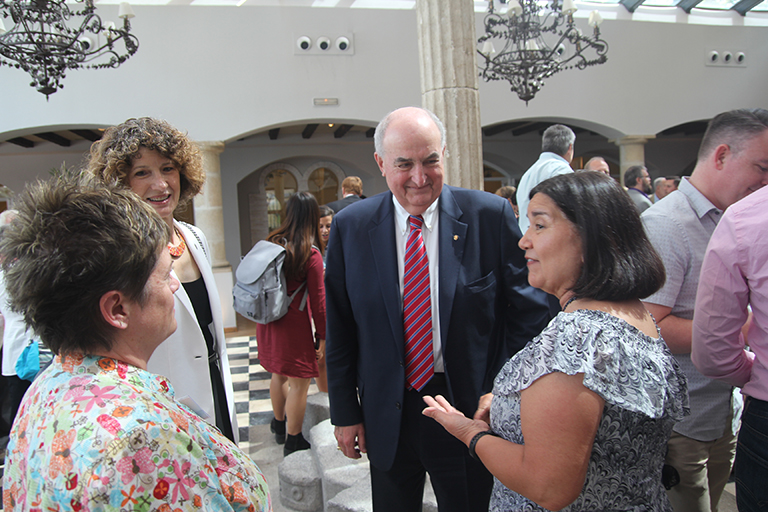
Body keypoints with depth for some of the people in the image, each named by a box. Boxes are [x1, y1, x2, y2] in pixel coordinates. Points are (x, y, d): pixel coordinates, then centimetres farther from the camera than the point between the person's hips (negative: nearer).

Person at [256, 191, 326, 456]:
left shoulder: (272, 242, 0)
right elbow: (318, 300, -12)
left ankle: (279, 424, 44)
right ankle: (293, 441, 18)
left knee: (279, 375, 25)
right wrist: (323, 335, -2)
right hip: (294, 325, -7)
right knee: (299, 383, 7)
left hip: (268, 322, 7)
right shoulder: (311, 254, -17)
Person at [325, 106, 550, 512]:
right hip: (386, 417, 2)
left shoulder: (491, 215, -10)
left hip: (472, 409, -1)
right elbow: (340, 329, 0)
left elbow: (527, 312, -4)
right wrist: (344, 412, 2)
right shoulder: (350, 227, -5)